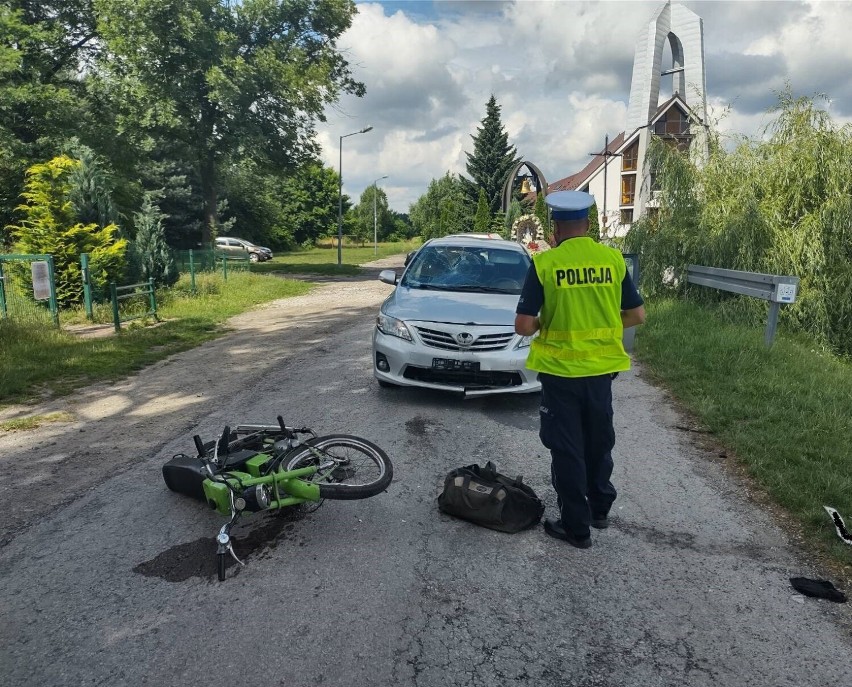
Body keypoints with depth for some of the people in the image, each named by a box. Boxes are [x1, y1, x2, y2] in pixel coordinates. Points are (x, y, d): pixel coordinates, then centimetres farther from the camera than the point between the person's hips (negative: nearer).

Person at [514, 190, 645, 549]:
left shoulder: (544, 263, -13)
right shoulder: (613, 259, -3)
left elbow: (523, 325, -15)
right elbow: (637, 315, 3)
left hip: (560, 371, -3)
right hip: (601, 368, 4)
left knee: (567, 449, 8)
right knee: (599, 442, 22)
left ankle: (576, 527, 18)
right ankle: (600, 509, 38)